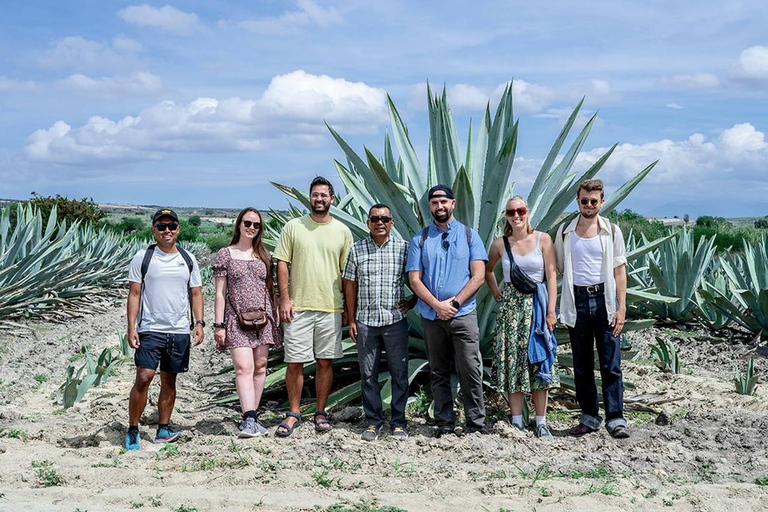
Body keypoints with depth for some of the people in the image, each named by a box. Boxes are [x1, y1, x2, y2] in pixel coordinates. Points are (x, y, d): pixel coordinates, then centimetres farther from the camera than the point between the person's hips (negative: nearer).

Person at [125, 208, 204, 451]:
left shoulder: (188, 259, 9)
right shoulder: (142, 258, 1)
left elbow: (196, 294, 11)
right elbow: (134, 294, 0)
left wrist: (199, 323, -1)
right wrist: (131, 328, -8)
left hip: (179, 331, 3)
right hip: (150, 330, -3)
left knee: (169, 380, 9)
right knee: (143, 378, -11)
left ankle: (163, 430, 18)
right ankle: (132, 431, 0)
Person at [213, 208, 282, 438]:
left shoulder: (264, 255, 13)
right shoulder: (225, 254, 3)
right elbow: (220, 293, 0)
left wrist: (276, 316, 11)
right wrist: (218, 325, -4)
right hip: (237, 319, -4)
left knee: (260, 367, 3)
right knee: (244, 368, -15)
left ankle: (251, 417, 11)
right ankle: (250, 419, -22)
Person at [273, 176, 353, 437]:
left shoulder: (343, 231, 7)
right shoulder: (293, 227, 3)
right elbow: (282, 264, 2)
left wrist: (349, 308, 6)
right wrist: (285, 299, -6)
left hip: (331, 308, 1)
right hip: (298, 307, -1)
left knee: (325, 362, 7)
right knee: (294, 362, 2)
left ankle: (321, 412, 19)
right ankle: (293, 413, 16)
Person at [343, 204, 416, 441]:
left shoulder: (404, 248, 1)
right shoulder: (357, 249, 4)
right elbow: (350, 286, 7)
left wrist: (413, 300, 1)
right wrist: (351, 320, 5)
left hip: (396, 320, -1)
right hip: (365, 321, 1)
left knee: (399, 372, 3)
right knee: (368, 374, 6)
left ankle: (398, 422, 14)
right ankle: (373, 421, 18)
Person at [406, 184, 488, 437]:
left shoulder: (469, 235, 7)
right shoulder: (420, 240, 9)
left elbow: (478, 276, 0)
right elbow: (414, 280, 3)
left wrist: (454, 302, -10)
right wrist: (437, 305, -11)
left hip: (463, 314, -2)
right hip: (431, 316, 2)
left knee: (470, 370, -5)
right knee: (438, 373, 7)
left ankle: (477, 424, 2)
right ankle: (445, 423, 13)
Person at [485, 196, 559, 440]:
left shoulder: (543, 239, 0)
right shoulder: (500, 244, 4)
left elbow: (552, 276, -2)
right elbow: (487, 270, 21)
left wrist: (551, 311, -8)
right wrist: (496, 293, 8)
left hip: (537, 306, -1)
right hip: (510, 307, 1)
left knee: (539, 362, 1)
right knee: (512, 361, 2)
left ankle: (541, 422, 9)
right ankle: (516, 421, 10)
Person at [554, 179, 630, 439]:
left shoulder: (611, 231, 4)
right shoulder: (565, 232, 7)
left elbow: (619, 271, 3)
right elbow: (557, 269, 11)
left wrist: (621, 307, -5)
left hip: (605, 300, -2)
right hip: (577, 301, 2)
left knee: (611, 364, -3)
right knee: (582, 365, 7)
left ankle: (615, 419, 2)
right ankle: (589, 417, 16)